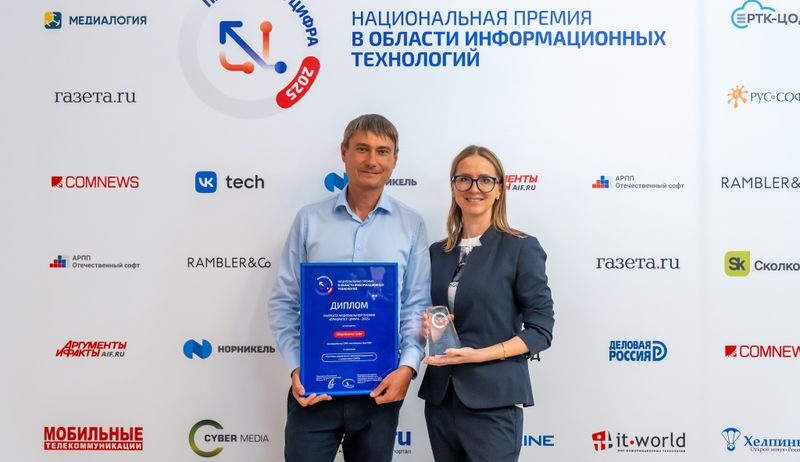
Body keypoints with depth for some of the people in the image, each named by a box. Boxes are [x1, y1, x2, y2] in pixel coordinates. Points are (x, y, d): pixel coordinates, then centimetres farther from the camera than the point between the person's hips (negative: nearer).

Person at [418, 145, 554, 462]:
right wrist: (427, 328, -4)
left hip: (493, 402, -5)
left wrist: (478, 354, -18)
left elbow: (540, 330, -8)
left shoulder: (521, 248, -6)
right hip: (440, 400, 5)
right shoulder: (438, 252, 9)